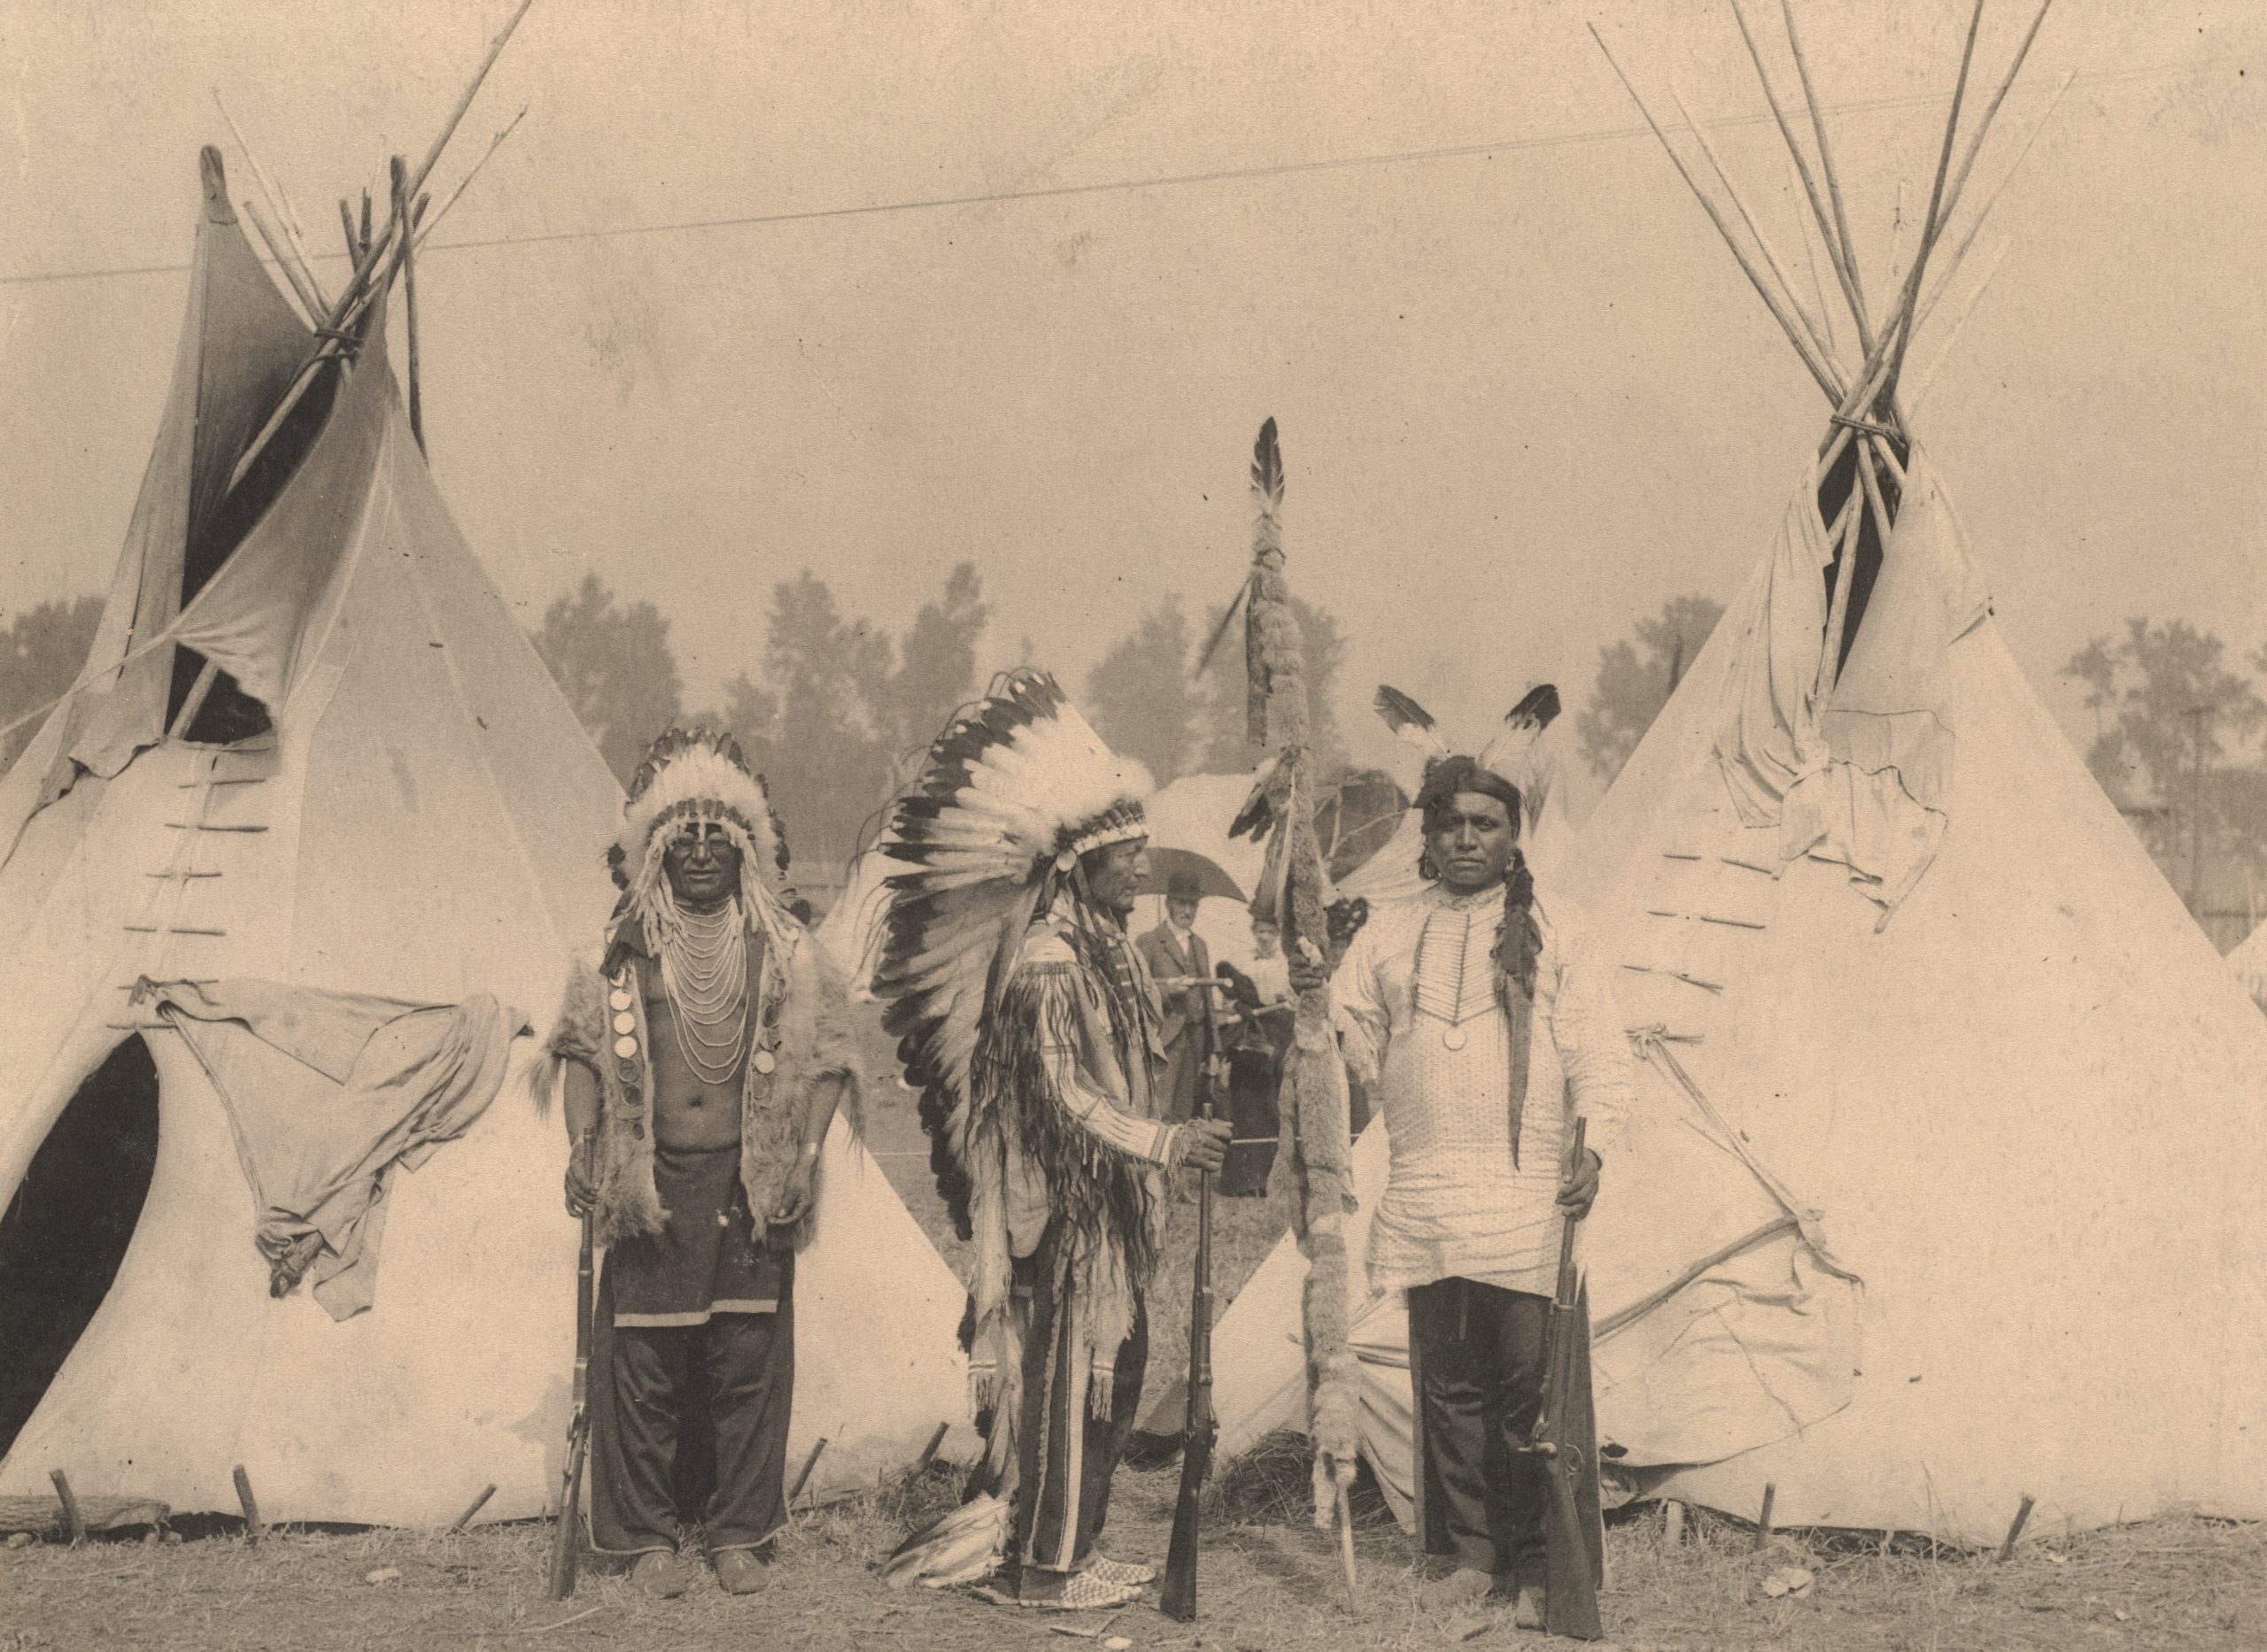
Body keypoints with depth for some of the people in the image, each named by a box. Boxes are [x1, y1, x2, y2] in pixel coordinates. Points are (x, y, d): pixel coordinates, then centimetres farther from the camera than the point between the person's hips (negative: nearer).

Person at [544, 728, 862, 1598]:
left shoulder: (783, 952, 4)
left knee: (750, 1357, 3)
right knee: (642, 1358, 2)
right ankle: (646, 1536, 14)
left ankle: (740, 1533, 15)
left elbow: (822, 1055, 2)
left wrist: (805, 1153, -7)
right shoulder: (620, 953, 5)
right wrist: (582, 1145, -3)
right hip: (648, 1184, 0)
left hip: (749, 1183, 0)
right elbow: (583, 1051, 8)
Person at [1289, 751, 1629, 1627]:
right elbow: (1359, 1049, 14)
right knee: (1448, 1384, 8)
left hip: (1529, 1202, -3)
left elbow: (1601, 1055, 3)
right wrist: (1318, 1004, -6)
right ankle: (1469, 1555, 19)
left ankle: (1536, 1568, 6)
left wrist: (1593, 1148, -12)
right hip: (1425, 1206, 3)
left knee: (1535, 1387, -4)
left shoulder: (1552, 929, 7)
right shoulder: (1388, 934, 15)